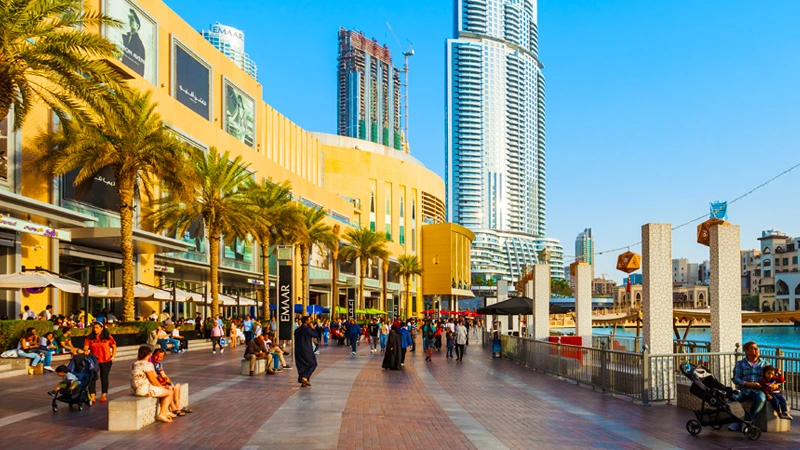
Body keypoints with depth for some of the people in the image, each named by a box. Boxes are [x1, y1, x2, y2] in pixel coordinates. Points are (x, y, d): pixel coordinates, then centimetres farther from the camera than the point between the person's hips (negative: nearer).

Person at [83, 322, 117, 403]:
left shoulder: (108, 337, -2)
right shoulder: (89, 338, -1)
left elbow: (114, 347, 5)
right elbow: (85, 347, -5)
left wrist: (113, 357, -4)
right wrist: (86, 351, -28)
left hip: (106, 361, -1)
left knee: (104, 377, 8)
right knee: (92, 377, -5)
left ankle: (104, 395, 21)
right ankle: (92, 396, -1)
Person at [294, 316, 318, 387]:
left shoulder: (297, 330, 6)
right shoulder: (308, 329, -14)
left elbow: (296, 340, 14)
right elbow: (316, 335, -7)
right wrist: (312, 328, -2)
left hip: (298, 350, 6)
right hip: (307, 350, -6)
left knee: (301, 365, 12)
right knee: (313, 364, 10)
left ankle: (303, 382, 10)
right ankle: (305, 377, -6)